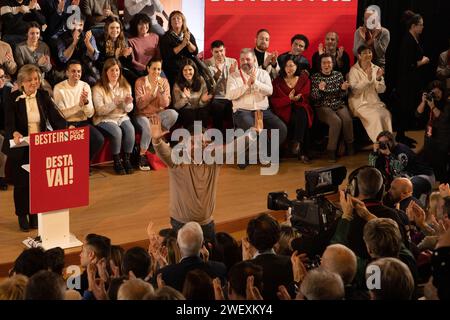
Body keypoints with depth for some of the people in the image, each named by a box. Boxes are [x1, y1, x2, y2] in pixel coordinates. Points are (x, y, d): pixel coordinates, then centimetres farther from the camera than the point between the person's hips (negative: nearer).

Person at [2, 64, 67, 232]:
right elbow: (9, 123, -18)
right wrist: (14, 133, -41)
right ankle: (22, 215, 21)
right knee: (21, 182, 5)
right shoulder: (13, 98, -8)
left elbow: (55, 118, -5)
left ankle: (35, 214, 23)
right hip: (20, 147, -2)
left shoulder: (43, 96, 1)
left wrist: (66, 128, -25)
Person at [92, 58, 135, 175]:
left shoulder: (125, 86, 7)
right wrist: (114, 103, -27)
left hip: (122, 117, 4)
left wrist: (128, 103, -18)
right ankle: (117, 162, -15)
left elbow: (128, 110, 6)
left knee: (130, 129, -28)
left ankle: (126, 160, -14)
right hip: (104, 119, -4)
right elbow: (100, 110, -13)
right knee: (117, 132, -32)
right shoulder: (98, 89, -6)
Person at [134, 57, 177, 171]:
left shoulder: (164, 81, 1)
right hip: (143, 115, -3)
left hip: (158, 114, 3)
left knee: (173, 114, -28)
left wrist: (161, 89, -22)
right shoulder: (140, 82, -8)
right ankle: (142, 156, -19)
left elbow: (165, 104, -7)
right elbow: (139, 105, -15)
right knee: (147, 127, -37)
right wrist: (152, 91, -25)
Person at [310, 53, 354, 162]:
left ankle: (350, 145, -9)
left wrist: (343, 89, -11)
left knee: (347, 120, -29)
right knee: (336, 121, -32)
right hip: (323, 107, -3)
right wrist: (319, 90, -23)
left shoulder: (338, 75, 10)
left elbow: (342, 96, 12)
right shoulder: (315, 77, 3)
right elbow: (313, 98, -3)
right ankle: (331, 151, -24)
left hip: (339, 105, 3)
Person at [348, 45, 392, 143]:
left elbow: (381, 90, 7)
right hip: (360, 103, -4)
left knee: (386, 114, -25)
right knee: (377, 116, -30)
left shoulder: (376, 69, 11)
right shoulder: (354, 70, -2)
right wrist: (368, 79, -23)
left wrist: (378, 79, -13)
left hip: (374, 102, 4)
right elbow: (354, 90, -14)